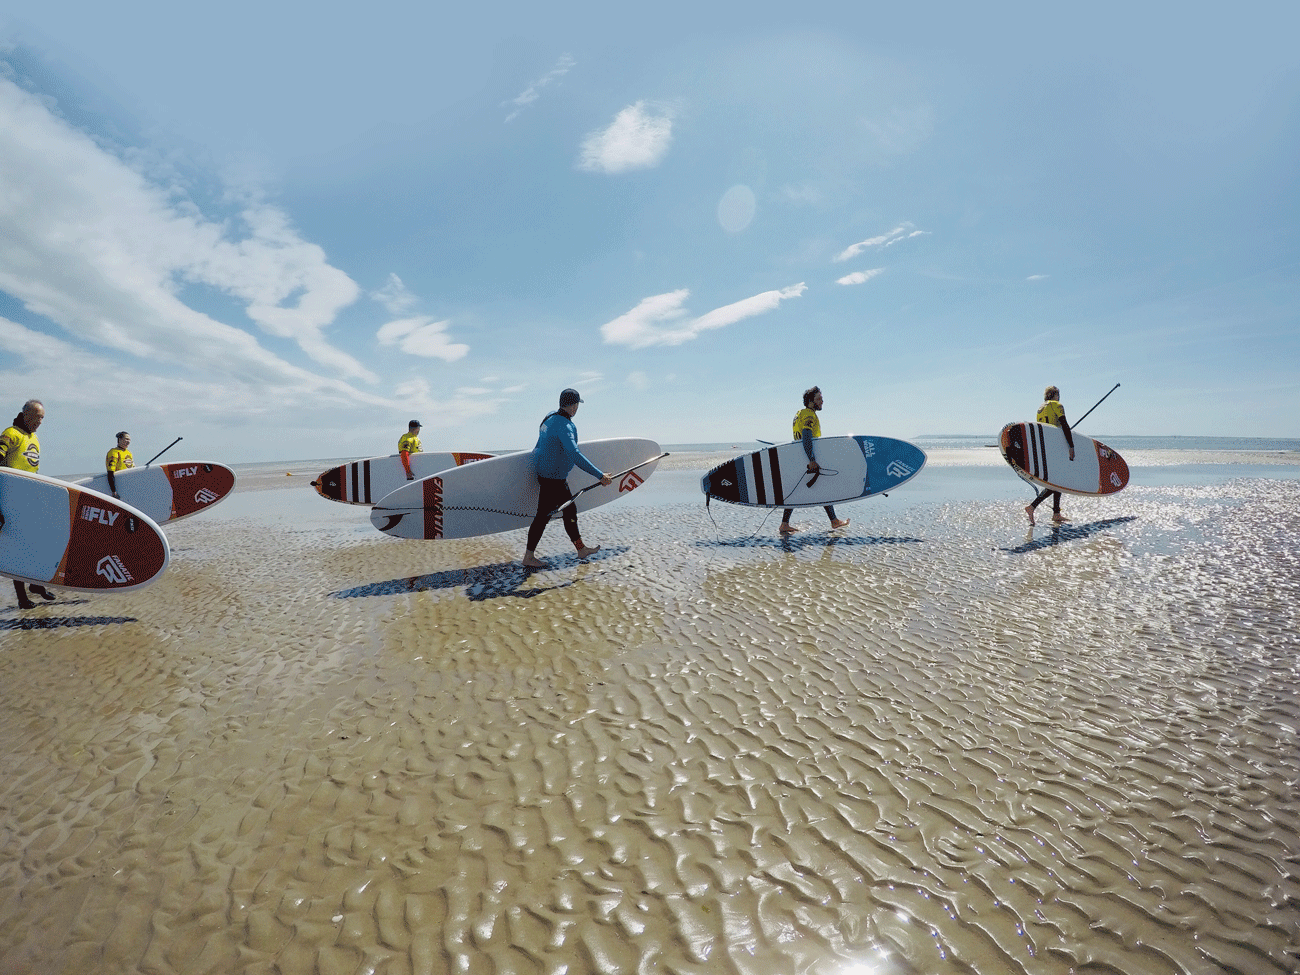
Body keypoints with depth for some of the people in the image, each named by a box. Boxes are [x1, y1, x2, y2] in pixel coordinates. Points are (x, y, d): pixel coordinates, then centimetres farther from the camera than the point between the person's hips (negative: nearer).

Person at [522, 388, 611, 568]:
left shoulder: (550, 417, 6)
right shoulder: (564, 426, -24)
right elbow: (575, 455, -35)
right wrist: (599, 475, -36)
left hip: (544, 471, 10)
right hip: (552, 477, -10)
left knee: (570, 510, 17)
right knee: (543, 515, -1)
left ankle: (581, 548, 28)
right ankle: (528, 557, 10)